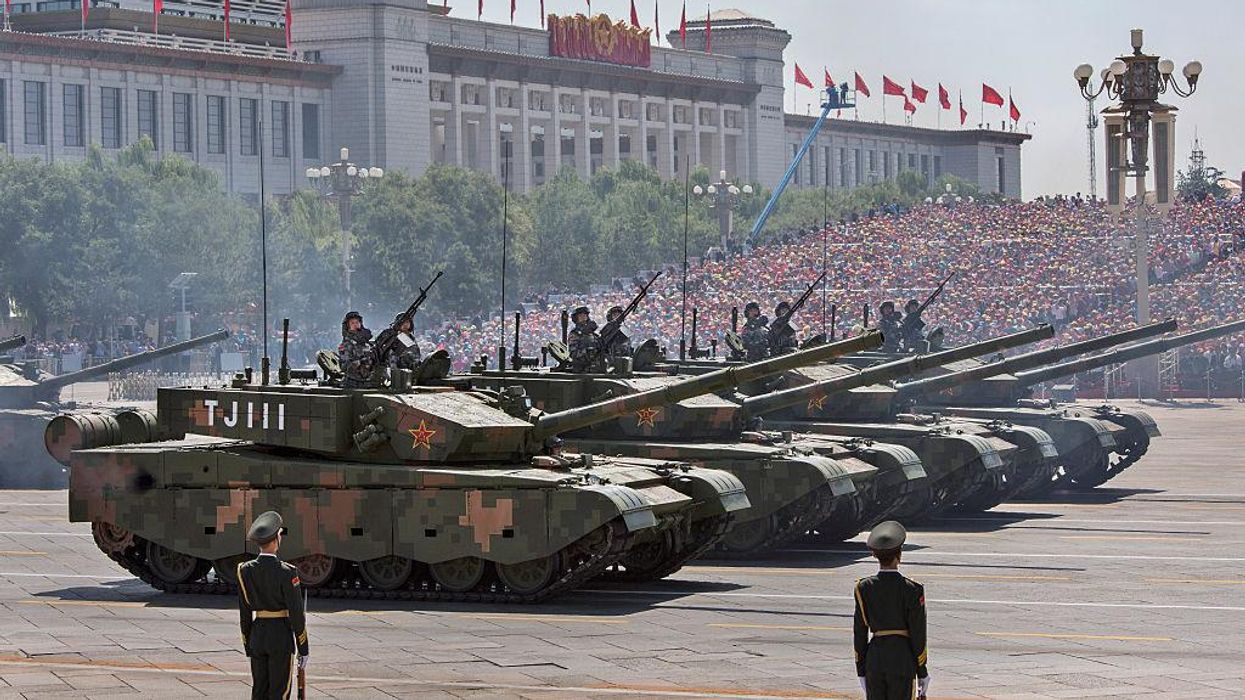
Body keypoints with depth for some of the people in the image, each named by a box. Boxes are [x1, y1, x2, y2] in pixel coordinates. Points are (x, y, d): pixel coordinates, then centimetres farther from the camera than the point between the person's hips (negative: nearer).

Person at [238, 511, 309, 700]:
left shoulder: (245, 571, 0)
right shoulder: (286, 572, -14)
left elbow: (244, 612, 6)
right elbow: (296, 613, -12)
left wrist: (248, 647, 14)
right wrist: (303, 649, -5)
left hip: (257, 635, 5)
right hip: (281, 636, -5)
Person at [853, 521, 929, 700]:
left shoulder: (864, 588, -2)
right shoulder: (911, 590, -10)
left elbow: (859, 633, 2)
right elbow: (918, 634, -7)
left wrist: (861, 671, 10)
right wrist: (922, 673, 3)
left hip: (874, 657, 3)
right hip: (902, 658, -3)